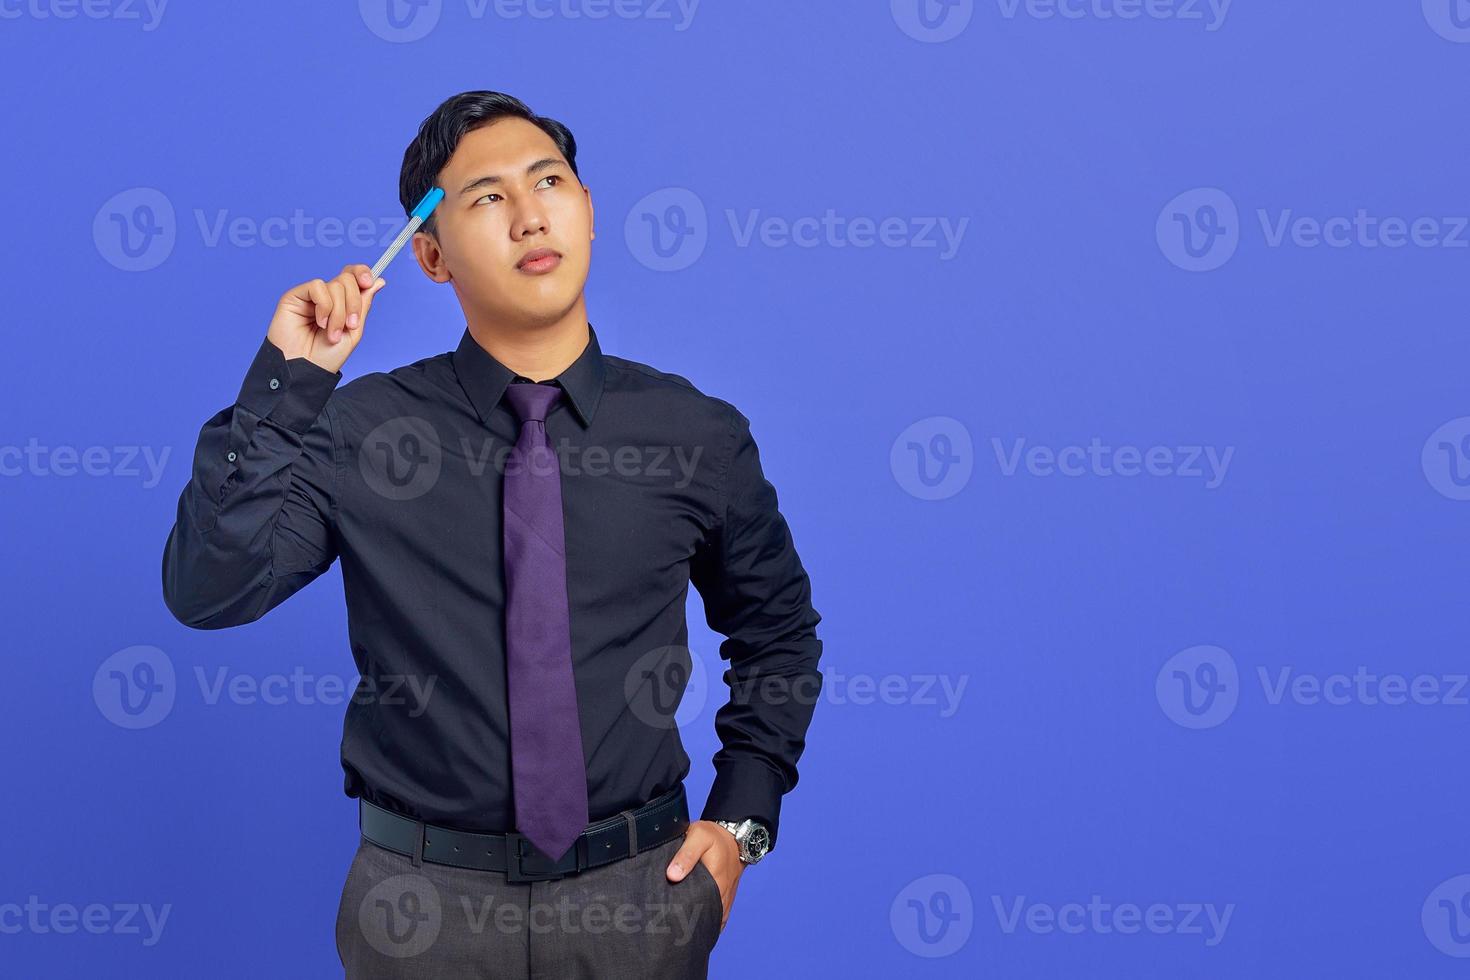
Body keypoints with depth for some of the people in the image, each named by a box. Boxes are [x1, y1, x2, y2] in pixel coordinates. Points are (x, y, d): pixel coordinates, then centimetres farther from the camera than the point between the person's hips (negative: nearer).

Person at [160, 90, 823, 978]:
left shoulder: (696, 435, -4)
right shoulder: (359, 429, -6)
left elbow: (779, 632, 10)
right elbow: (206, 592, -16)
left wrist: (743, 819, 2)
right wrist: (285, 382, -22)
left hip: (639, 894, 1)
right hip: (424, 901, 0)